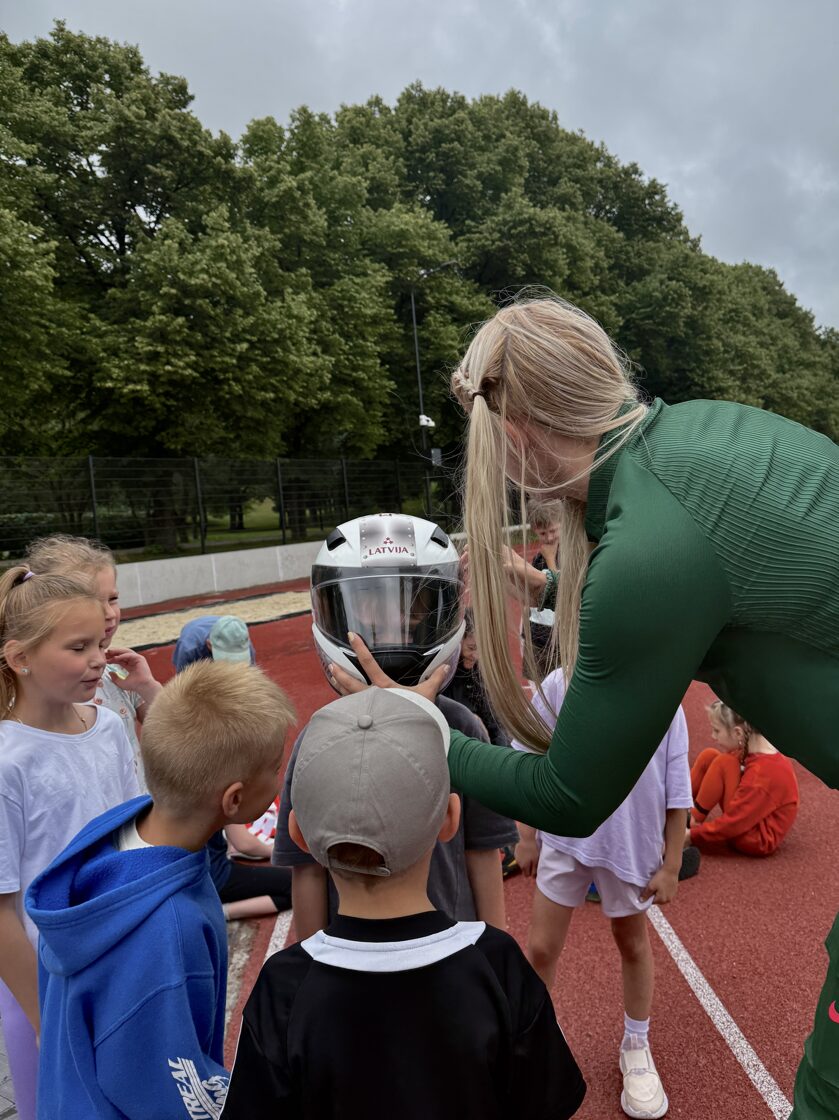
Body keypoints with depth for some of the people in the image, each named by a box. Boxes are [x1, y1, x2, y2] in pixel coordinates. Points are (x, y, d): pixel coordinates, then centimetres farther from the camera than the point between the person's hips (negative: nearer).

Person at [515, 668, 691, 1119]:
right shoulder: (559, 686, -14)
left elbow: (676, 794, -4)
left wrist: (671, 866, 0)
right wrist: (527, 836, 3)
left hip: (632, 846, 0)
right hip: (563, 840, 0)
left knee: (632, 943, 21)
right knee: (541, 947, 8)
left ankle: (636, 1047, 46)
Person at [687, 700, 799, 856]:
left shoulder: (762, 773, -30)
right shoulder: (753, 750, -4)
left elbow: (733, 823, -25)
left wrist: (693, 836, -16)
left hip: (757, 838, -9)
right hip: (749, 819, 9)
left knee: (723, 763, -24)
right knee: (709, 756, -2)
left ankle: (694, 821, -8)